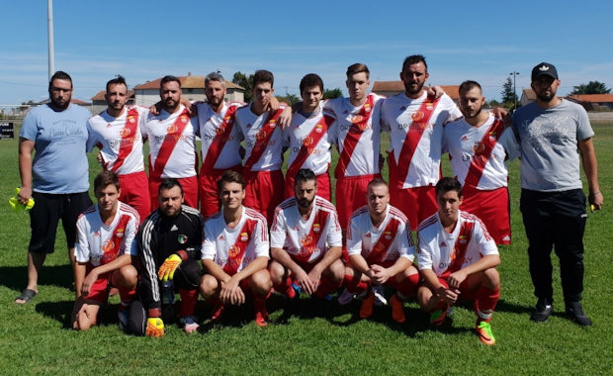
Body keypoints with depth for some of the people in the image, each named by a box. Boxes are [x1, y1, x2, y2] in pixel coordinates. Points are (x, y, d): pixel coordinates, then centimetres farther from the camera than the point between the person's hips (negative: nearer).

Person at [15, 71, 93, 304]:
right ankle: (31, 285, 22)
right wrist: (26, 186, -10)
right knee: (39, 241, 9)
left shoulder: (84, 114, 7)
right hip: (44, 192, -2)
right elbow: (25, 152, -5)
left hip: (77, 190, 2)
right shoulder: (36, 115, -2)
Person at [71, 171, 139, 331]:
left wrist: (96, 272, -27)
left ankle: (126, 308, -5)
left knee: (128, 273, -38)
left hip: (120, 269, -1)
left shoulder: (130, 216, -17)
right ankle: (99, 303, 20)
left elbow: (130, 256, -19)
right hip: (94, 273, 1)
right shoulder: (84, 220, -11)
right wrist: (80, 298, -8)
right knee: (80, 325, -15)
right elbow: (80, 261, -5)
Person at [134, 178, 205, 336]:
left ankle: (187, 316, -8)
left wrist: (180, 255, -22)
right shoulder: (148, 228, -21)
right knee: (141, 326, -14)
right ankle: (167, 301, 20)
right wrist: (154, 316, -27)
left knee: (192, 270, -35)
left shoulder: (194, 217, -12)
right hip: (157, 277, 0)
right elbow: (149, 272, -23)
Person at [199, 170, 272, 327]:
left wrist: (235, 279, -33)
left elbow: (263, 259, -20)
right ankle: (220, 304, 8)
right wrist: (226, 281, -29)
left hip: (249, 274, -2)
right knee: (206, 285, -31)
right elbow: (207, 260, -10)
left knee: (261, 280, -36)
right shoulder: (211, 223, -6)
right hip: (222, 274, 2)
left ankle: (260, 307, 2)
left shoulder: (257, 220, -14)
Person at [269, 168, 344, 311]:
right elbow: (275, 249, -19)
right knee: (275, 272, -32)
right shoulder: (282, 211, -20)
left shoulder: (328, 210, -19)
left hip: (320, 259, 0)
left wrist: (317, 270, -32)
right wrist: (297, 270, -35)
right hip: (291, 259, 0)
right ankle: (290, 293, 6)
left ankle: (320, 293, 7)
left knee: (338, 271, -30)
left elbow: (336, 247, -16)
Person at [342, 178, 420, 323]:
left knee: (413, 276, -32)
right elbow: (353, 252, -15)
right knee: (347, 274, -31)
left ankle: (398, 300, 6)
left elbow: (408, 255, -21)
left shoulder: (399, 220, -21)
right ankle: (367, 296, 7)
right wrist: (368, 272, -35)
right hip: (366, 265, 1)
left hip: (392, 266, -1)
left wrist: (388, 272, -40)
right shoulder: (357, 218, -17)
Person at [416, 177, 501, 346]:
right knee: (424, 297, -33)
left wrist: (464, 272, -39)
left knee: (491, 274, -31)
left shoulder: (472, 223, -15)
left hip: (469, 281, 1)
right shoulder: (425, 228, -13)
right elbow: (425, 267, -11)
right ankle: (441, 308, 9)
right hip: (439, 281, 0)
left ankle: (483, 323, -4)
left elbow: (494, 257, -24)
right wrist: (440, 290, -30)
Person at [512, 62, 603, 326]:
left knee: (572, 254, 6)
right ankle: (544, 302, 24)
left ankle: (574, 304, 21)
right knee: (538, 253, 9)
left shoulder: (575, 111, 3)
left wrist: (594, 189, 6)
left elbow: (587, 151, 8)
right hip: (533, 196, 1)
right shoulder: (521, 115, 5)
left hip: (570, 195, 0)